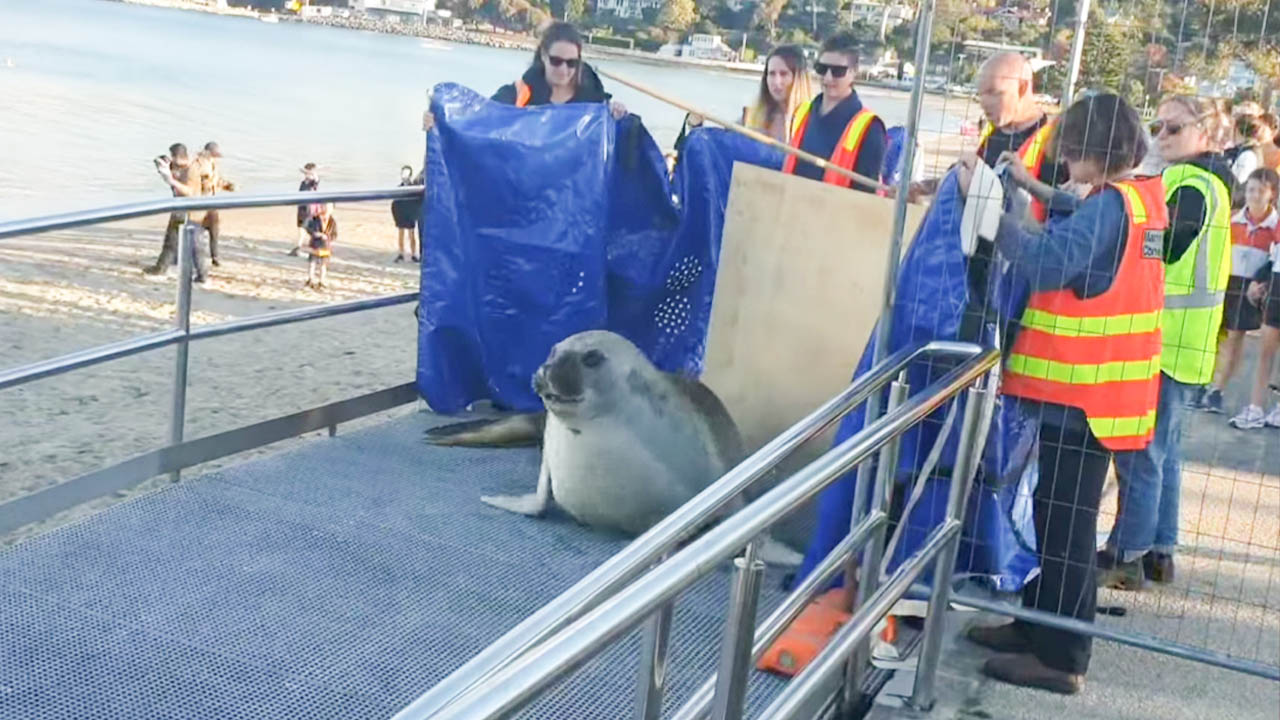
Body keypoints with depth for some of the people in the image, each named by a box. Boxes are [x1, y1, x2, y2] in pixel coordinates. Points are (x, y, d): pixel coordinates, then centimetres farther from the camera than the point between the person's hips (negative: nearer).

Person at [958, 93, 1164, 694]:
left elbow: (1042, 262, -30)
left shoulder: (1110, 205, -19)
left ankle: (1060, 656, 6)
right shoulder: (1141, 197, 9)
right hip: (1096, 387, 10)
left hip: (1080, 392, -10)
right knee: (1055, 512, 18)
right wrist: (1036, 190, 20)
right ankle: (1038, 623, 29)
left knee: (1065, 521, -2)